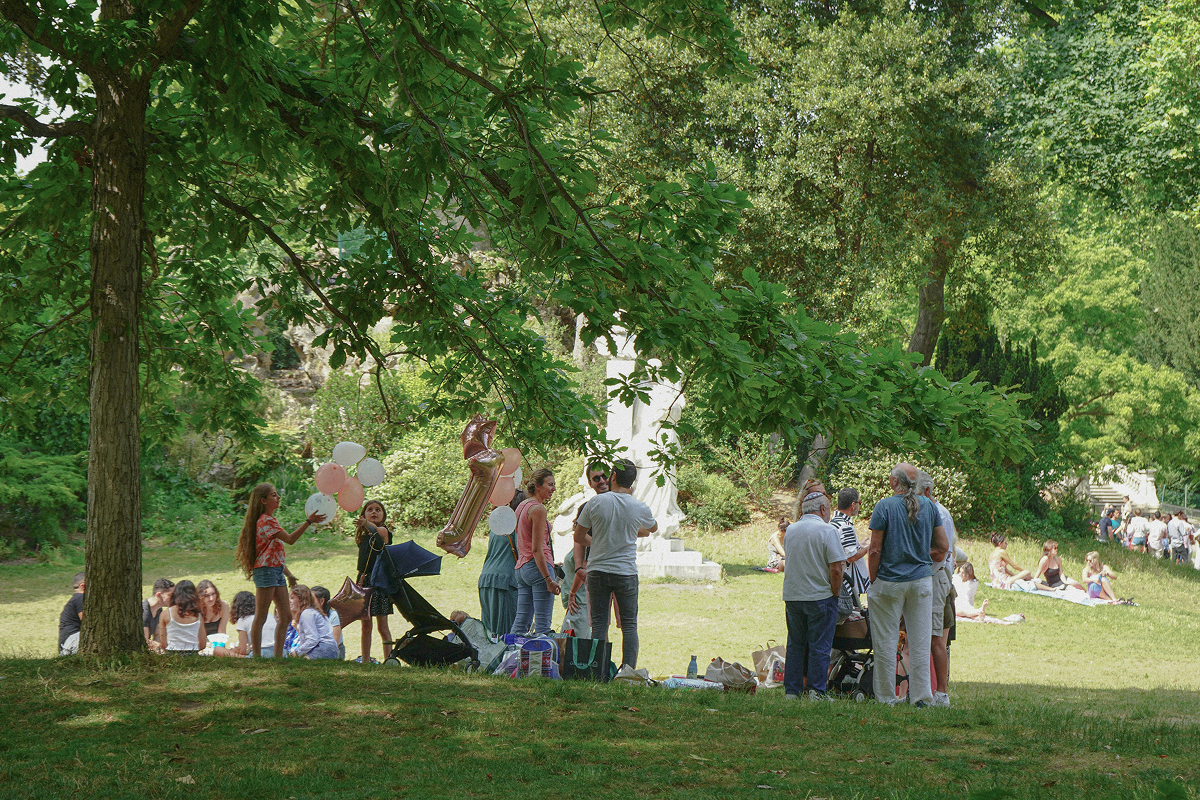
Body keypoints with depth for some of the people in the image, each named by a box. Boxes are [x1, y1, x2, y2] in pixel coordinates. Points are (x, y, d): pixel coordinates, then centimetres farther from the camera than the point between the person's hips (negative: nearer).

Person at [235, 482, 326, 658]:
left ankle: (278, 656, 10)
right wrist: (309, 521, -20)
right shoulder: (266, 520, -12)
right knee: (261, 617, -8)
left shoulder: (269, 520, 20)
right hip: (266, 570, -10)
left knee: (286, 616, 8)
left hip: (276, 571, 10)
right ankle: (257, 657, -7)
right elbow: (290, 539, -20)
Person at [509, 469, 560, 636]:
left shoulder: (521, 506, 16)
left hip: (521, 567, 9)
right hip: (538, 566, -9)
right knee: (543, 623, -9)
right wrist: (549, 579, -18)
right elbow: (537, 549, -16)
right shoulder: (538, 509, -11)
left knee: (520, 622, 9)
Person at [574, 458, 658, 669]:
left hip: (597, 572, 0)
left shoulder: (595, 503, -4)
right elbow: (653, 528, 21)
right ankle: (628, 671, -3)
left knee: (599, 624, 5)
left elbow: (579, 537, 6)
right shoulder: (640, 508, -3)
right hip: (626, 572, 0)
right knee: (629, 625, 6)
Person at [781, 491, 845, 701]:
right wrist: (836, 592, -2)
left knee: (795, 644, 11)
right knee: (819, 646, 1)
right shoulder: (828, 531, -11)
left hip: (792, 596, 5)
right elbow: (836, 568, -15)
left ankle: (791, 691, 11)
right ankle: (816, 691, 0)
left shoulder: (790, 531, 9)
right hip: (820, 596, -5)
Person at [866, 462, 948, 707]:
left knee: (886, 642, 3)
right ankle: (921, 696, 5)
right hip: (922, 579, 4)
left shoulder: (885, 506, -9)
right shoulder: (929, 506, 3)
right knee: (920, 641, 6)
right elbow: (942, 546, 8)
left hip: (889, 583, -4)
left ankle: (886, 697, 6)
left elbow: (875, 550, -10)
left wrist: (873, 580, 0)